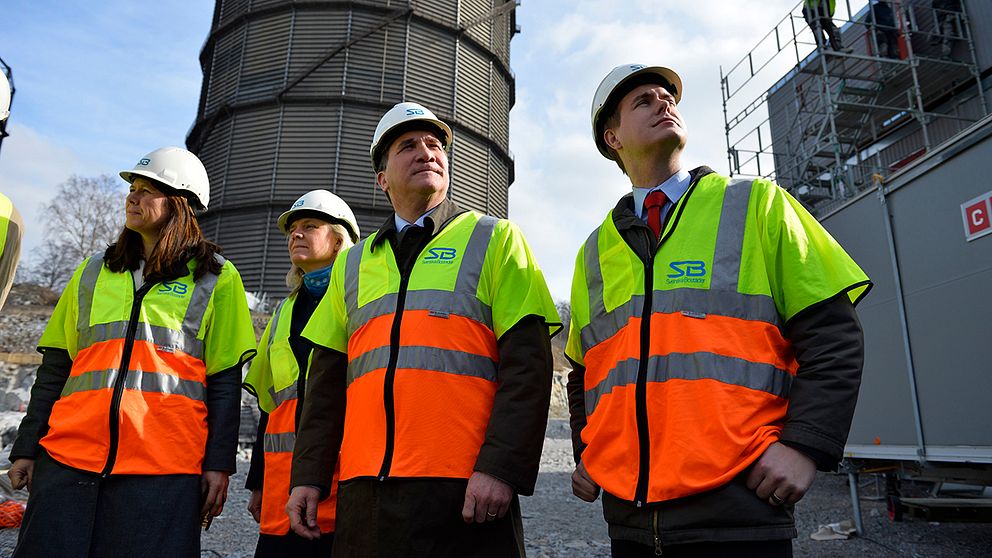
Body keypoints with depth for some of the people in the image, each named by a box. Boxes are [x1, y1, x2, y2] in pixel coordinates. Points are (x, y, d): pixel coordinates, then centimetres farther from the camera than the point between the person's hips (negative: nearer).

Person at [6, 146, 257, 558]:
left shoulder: (216, 278, 4)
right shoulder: (93, 272, 16)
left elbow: (225, 381, 0)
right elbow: (54, 370, 17)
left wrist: (219, 463, -3)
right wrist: (26, 448, 12)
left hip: (162, 465, -3)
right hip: (68, 454, 4)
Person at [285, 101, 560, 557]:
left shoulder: (494, 239, 4)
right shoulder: (352, 263, 16)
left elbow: (527, 364, -5)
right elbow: (327, 379, 16)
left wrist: (501, 468, -14)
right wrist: (308, 475, 8)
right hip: (364, 493, 4)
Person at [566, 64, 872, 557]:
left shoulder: (757, 205, 3)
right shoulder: (594, 252, 11)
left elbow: (833, 336, -1)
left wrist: (805, 446, -11)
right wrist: (586, 457, 9)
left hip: (738, 505, -2)